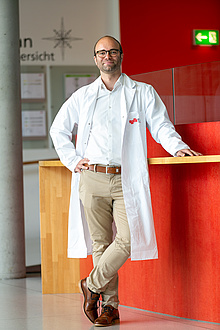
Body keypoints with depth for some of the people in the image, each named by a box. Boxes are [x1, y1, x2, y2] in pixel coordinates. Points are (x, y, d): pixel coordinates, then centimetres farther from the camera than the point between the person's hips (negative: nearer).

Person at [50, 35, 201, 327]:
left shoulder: (142, 93, 10)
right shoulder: (83, 96, 15)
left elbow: (160, 125, 4)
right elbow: (59, 130, 24)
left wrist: (178, 147, -14)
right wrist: (72, 160, 11)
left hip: (126, 180, -1)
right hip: (92, 179, 2)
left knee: (126, 241, -14)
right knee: (101, 244, 2)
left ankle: (92, 285, 7)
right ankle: (110, 305, 10)